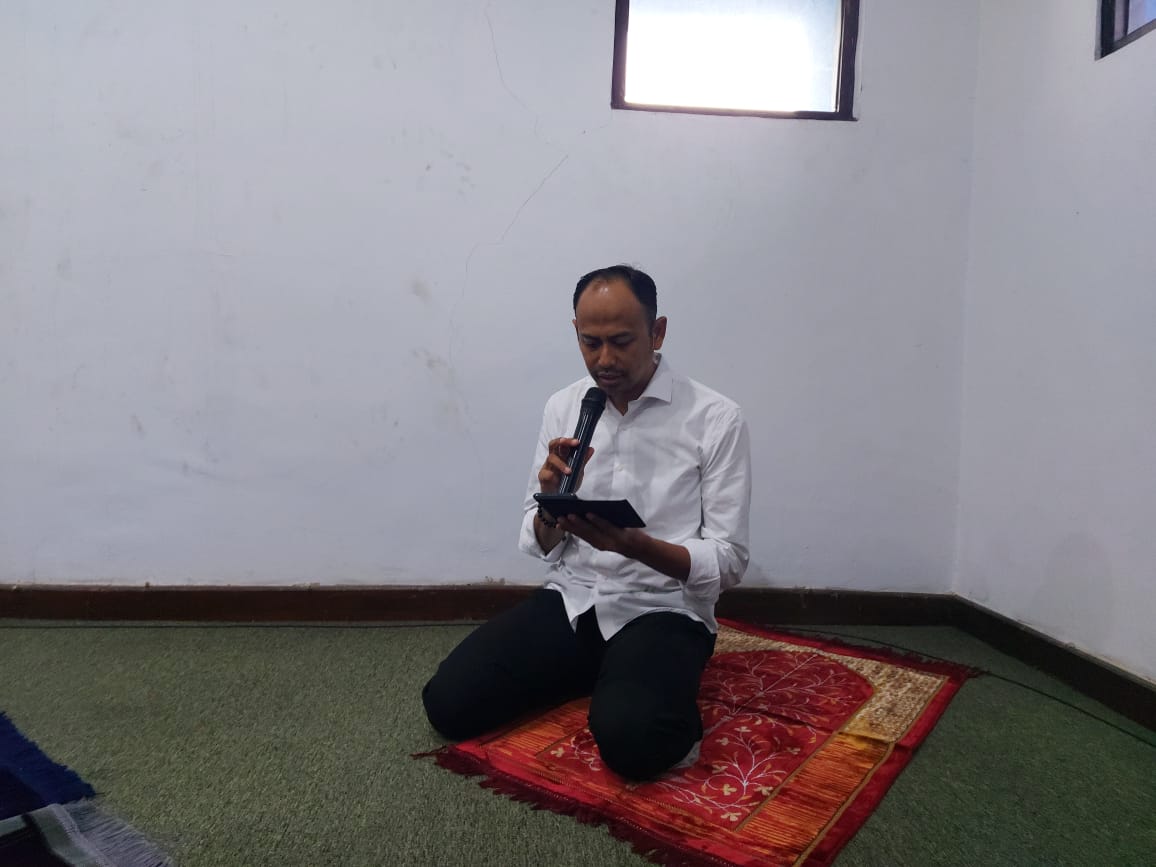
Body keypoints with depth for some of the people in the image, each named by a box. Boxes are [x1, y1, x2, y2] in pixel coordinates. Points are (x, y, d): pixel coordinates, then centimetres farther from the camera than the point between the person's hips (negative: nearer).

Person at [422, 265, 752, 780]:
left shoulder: (717, 420, -10)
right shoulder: (562, 408, 2)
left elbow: (729, 563, -10)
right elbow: (538, 544, 4)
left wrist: (634, 544, -28)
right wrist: (551, 501, -20)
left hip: (663, 612, -4)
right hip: (571, 600, 5)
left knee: (629, 739, -33)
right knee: (448, 701, -12)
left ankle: (666, 704, 3)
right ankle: (599, 675, 11)